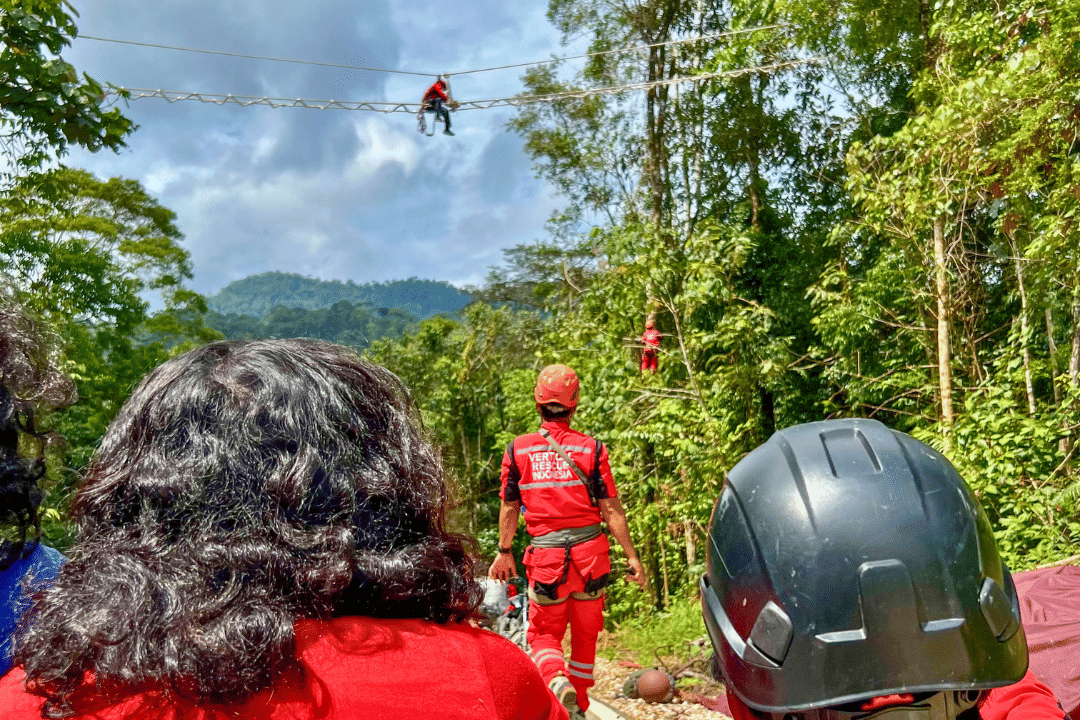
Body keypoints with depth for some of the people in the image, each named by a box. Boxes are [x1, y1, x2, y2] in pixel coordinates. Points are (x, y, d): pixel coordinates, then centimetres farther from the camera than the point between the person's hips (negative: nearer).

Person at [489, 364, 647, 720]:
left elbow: (509, 507, 4)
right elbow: (611, 508, -6)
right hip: (590, 551, 1)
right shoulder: (592, 448, -5)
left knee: (544, 634, 14)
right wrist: (632, 556, 2)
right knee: (585, 634, 19)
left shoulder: (518, 449, -2)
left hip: (546, 554, 0)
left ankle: (559, 683, -14)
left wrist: (504, 552, 17)